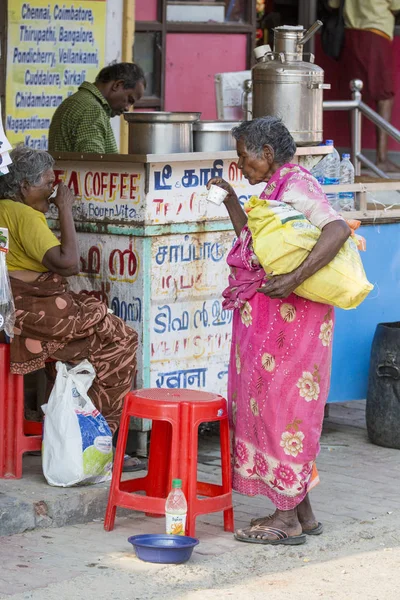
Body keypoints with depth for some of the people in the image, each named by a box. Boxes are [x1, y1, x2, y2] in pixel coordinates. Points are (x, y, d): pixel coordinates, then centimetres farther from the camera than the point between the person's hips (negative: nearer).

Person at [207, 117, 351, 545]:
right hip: (267, 317, 10)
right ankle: (301, 512, 20)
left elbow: (337, 229, -31)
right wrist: (230, 200, 18)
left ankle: (287, 519, 2)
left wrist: (295, 279, -37)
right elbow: (255, 241, 26)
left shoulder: (296, 188, -16)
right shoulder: (277, 188, 15)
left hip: (287, 317, -10)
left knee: (279, 407, -5)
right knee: (281, 409, 14)